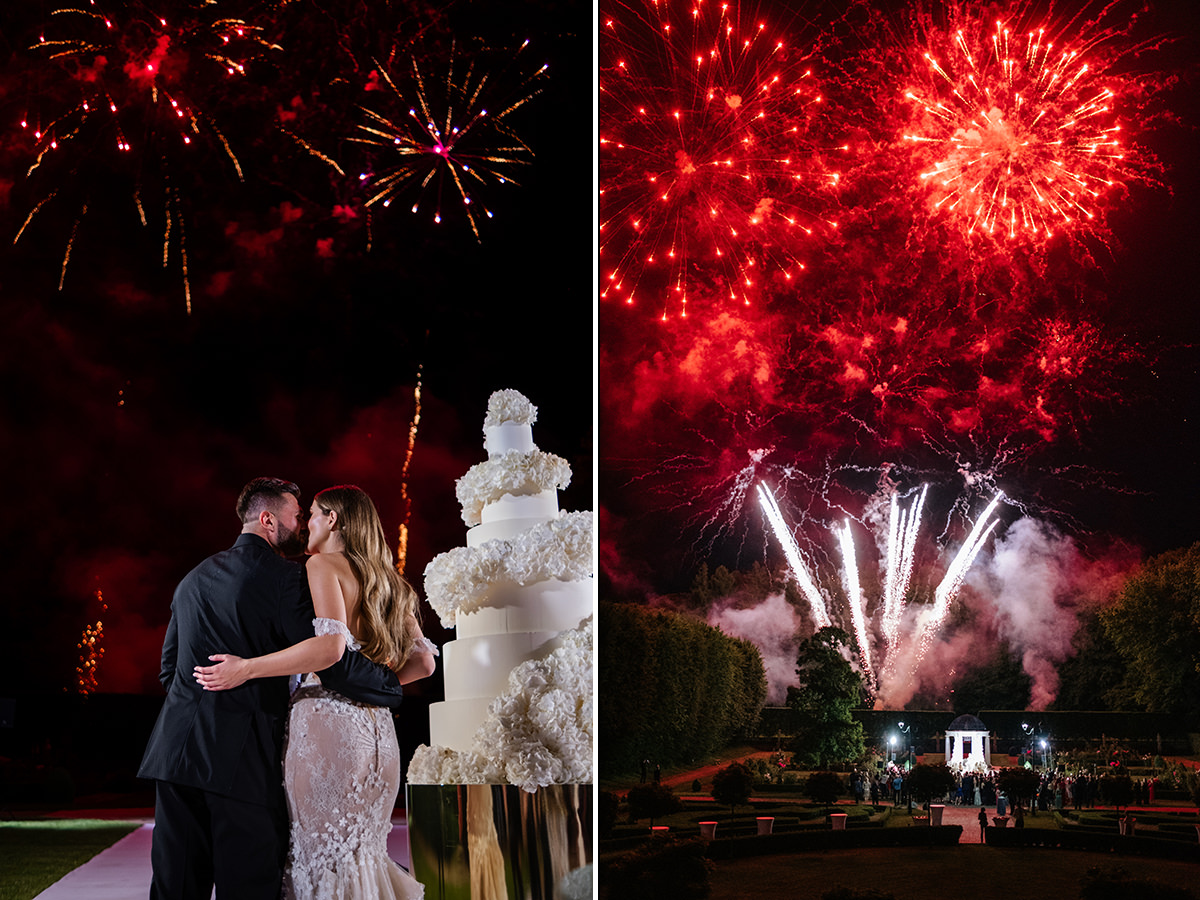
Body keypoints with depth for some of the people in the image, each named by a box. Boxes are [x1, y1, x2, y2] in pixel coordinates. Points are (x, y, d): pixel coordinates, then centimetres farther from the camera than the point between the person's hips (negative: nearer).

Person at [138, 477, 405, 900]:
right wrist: (396, 682, 1)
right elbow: (332, 660, -12)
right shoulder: (285, 577, -6)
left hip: (178, 746, 7)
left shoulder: (193, 578, 18)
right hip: (243, 754, -7)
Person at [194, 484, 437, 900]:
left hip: (328, 717, -7)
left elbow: (330, 645, -18)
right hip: (377, 729, 7)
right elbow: (423, 662, 13)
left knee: (323, 852, -3)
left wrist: (246, 669, -15)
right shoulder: (388, 583, 19)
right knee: (361, 851, 15)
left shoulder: (324, 565, -2)